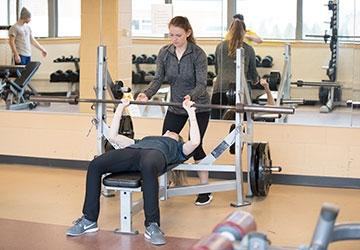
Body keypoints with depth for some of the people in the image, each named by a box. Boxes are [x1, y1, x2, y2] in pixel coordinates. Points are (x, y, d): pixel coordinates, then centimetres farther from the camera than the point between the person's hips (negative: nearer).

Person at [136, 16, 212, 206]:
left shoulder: (198, 54, -17)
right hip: (176, 106, 5)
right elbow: (158, 78, -8)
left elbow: (201, 83, -23)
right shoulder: (164, 53, -4)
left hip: (198, 107, -5)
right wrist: (147, 94, -27)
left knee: (194, 146, -8)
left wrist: (191, 97, -43)